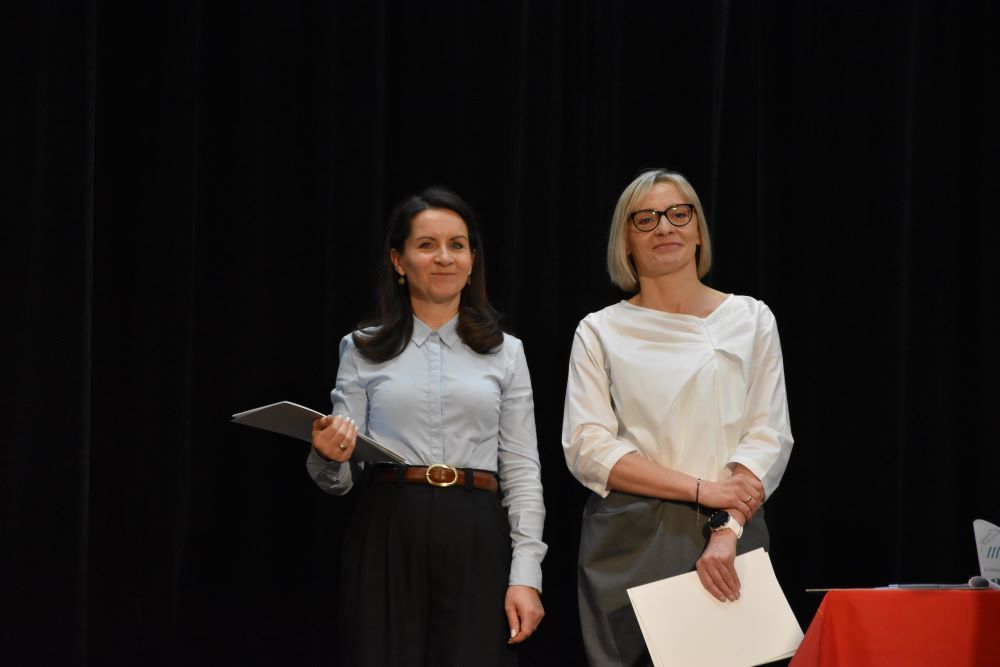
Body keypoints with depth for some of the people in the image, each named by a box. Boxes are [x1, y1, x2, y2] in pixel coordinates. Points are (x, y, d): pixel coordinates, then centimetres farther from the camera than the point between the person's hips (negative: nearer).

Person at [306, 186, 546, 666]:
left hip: (476, 542, 0)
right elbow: (340, 479, 9)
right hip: (387, 540, 0)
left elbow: (522, 470, 6)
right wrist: (329, 457, -15)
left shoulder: (504, 353, 10)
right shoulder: (363, 350, 9)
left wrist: (526, 575, -4)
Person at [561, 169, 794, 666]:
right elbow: (586, 449, -3)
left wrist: (728, 532, -12)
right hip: (629, 545, 0)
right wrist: (701, 488, -11)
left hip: (729, 536, 1)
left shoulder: (750, 319, 9)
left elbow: (770, 436, 3)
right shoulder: (600, 332, 7)